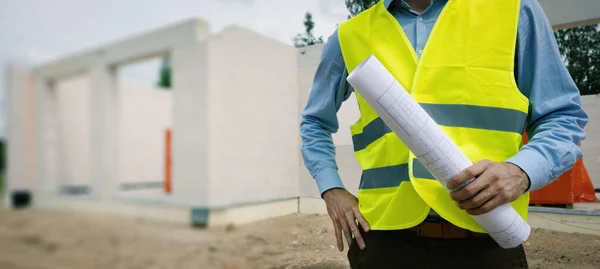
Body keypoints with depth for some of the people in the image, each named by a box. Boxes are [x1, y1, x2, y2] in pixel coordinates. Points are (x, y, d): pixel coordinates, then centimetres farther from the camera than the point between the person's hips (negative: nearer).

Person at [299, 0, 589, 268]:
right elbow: (315, 122, 18)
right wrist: (331, 189, 4)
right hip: (384, 236, 1)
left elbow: (564, 118, 6)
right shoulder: (350, 36, 7)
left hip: (485, 238, 0)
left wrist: (521, 170, -14)